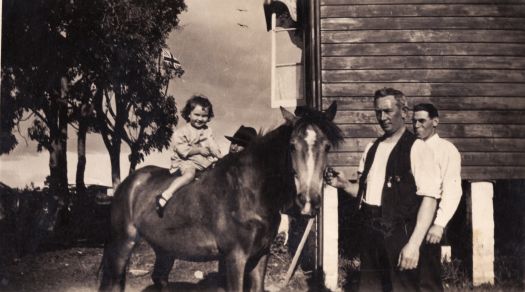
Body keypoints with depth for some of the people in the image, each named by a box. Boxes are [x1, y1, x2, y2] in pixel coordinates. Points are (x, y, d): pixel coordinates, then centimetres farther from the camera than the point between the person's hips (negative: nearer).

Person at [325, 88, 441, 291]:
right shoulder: (372, 148, 13)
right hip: (369, 232, 6)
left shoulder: (417, 148, -9)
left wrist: (414, 244, -22)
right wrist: (344, 185, 0)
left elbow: (429, 198, -15)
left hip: (398, 234, -6)